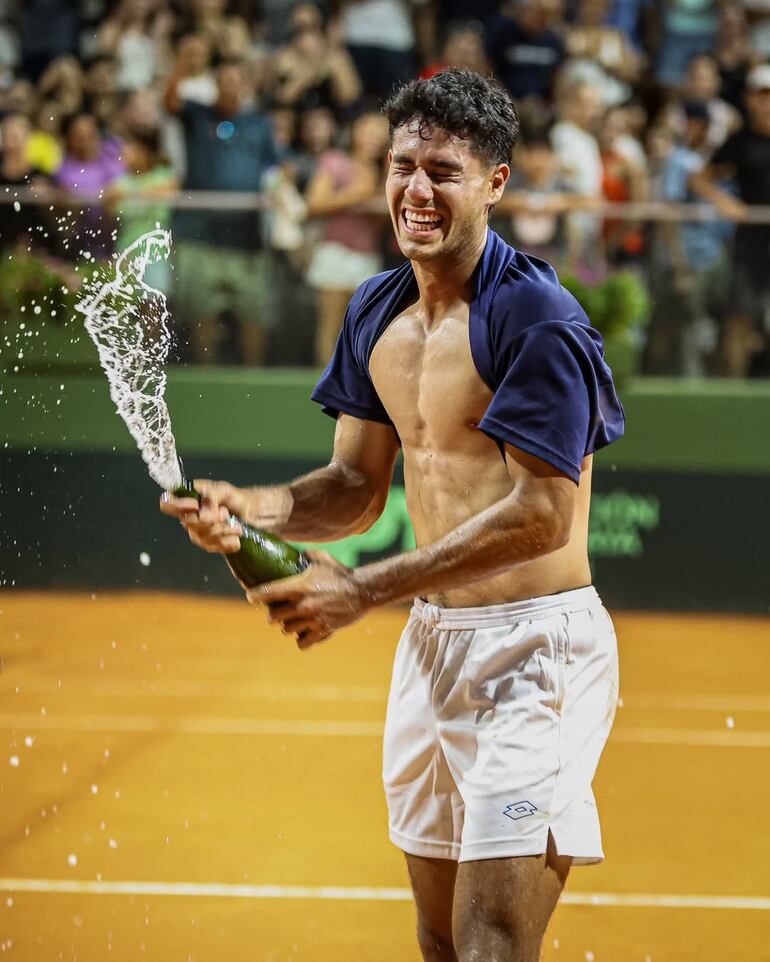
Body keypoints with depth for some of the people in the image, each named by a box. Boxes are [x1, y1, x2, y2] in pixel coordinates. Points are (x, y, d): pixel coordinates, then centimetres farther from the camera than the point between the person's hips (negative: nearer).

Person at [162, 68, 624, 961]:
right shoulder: (375, 310, 9)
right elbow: (358, 486, 14)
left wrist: (362, 588, -20)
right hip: (430, 642, 8)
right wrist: (247, 508, -8)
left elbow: (540, 516, -20)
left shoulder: (537, 320, -17)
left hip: (535, 646, -8)